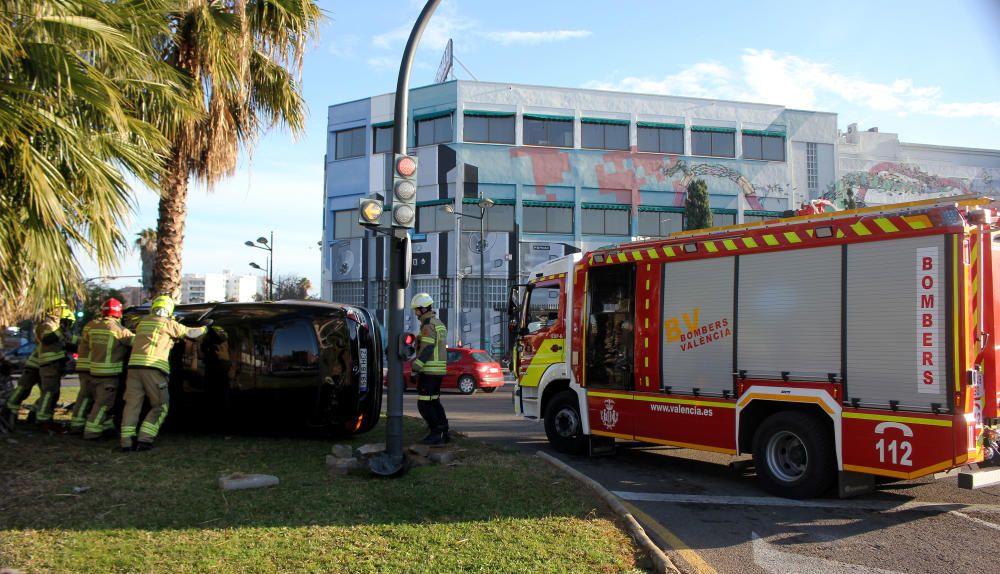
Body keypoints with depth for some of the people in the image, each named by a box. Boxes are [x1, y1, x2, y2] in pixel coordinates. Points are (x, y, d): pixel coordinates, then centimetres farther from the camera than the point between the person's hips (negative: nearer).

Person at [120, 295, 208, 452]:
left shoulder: (142, 322, 20)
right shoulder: (168, 323, 7)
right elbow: (190, 333, 15)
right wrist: (205, 327, 33)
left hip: (134, 365, 5)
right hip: (153, 368, -5)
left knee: (132, 405, 7)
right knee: (160, 406, 6)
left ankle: (126, 441, 0)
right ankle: (145, 439, -4)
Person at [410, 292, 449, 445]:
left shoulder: (428, 324, -13)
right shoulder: (439, 323, 18)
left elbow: (427, 348, -22)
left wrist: (416, 367, -24)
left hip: (429, 370, -10)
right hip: (438, 370, 10)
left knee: (424, 404, -5)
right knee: (434, 402, 15)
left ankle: (435, 433, -5)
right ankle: (443, 433, 16)